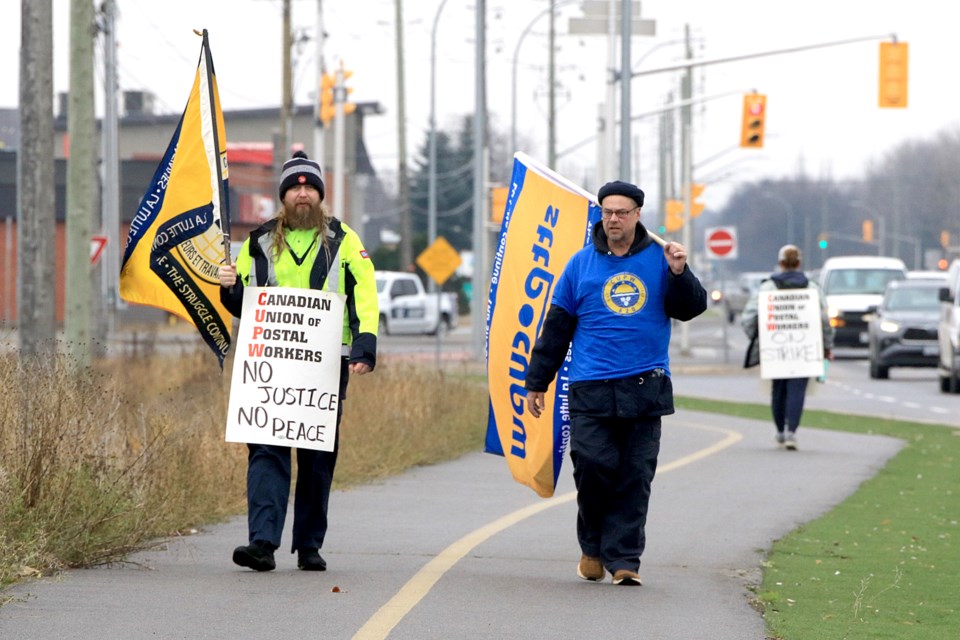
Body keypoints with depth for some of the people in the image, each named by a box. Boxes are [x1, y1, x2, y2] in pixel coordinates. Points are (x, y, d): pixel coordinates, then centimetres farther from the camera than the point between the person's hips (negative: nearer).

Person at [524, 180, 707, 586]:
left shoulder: (658, 259, 8)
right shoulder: (582, 263, 8)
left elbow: (690, 309, 5)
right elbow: (556, 326, 13)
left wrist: (679, 273, -13)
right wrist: (536, 382, 13)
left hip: (645, 389, 0)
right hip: (591, 389, 0)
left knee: (635, 478, -1)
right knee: (593, 465, -11)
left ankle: (623, 559, 4)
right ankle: (593, 547, 10)